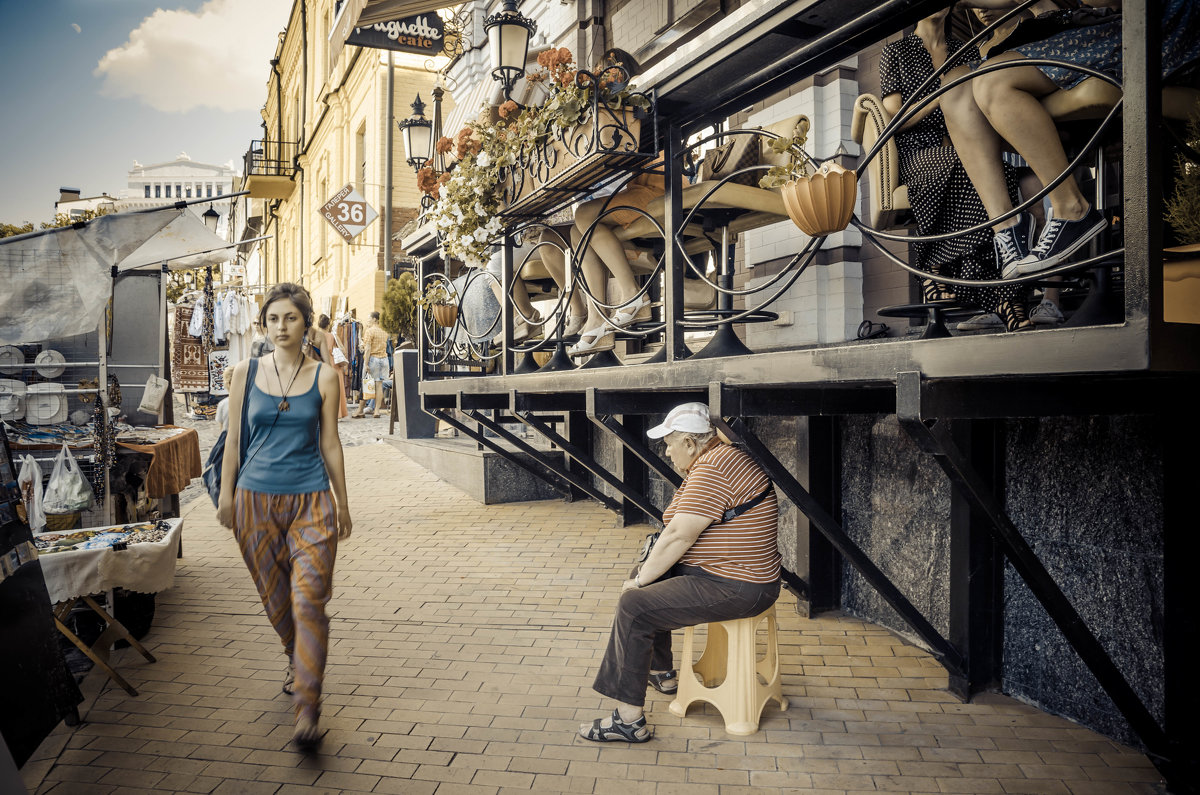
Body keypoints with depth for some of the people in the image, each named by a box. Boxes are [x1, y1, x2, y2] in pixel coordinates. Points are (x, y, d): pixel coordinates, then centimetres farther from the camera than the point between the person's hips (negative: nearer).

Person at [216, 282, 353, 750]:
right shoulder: (245, 373, 3)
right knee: (275, 598, 14)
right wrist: (226, 493, 6)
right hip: (256, 499, 2)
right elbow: (234, 438, 8)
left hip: (311, 501, -2)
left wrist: (342, 503, 7)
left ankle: (307, 704, -4)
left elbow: (330, 443, 5)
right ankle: (299, 662, 41)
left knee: (308, 599, -10)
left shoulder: (323, 377, 0)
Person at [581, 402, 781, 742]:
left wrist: (640, 581, -10)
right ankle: (662, 673, 35)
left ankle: (629, 719, -12)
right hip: (731, 574, 11)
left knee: (633, 606, -16)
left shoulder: (713, 469, -22)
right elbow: (684, 531, 16)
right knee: (650, 582, 22)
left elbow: (679, 537, -22)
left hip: (734, 590, -11)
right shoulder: (722, 458, 13)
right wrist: (645, 574, 9)